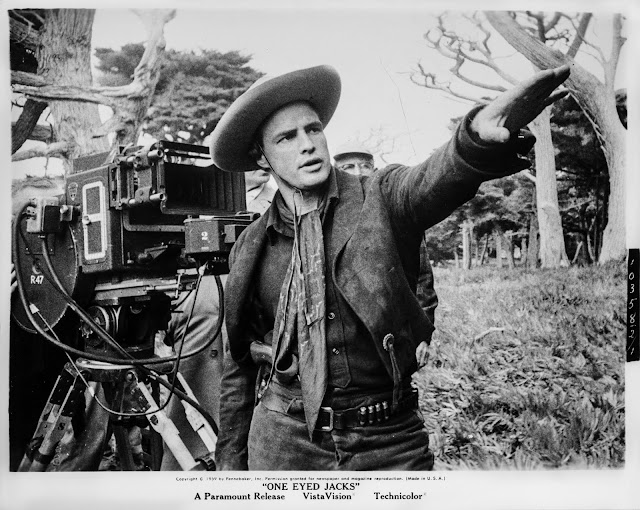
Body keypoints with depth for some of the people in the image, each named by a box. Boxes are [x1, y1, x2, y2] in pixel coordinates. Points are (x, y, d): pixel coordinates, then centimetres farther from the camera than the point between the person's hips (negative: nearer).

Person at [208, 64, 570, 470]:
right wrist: (231, 460, 11)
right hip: (285, 440, 2)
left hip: (390, 440, -1)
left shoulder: (383, 200, -4)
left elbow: (434, 180, -29)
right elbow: (239, 366, 10)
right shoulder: (251, 248, 2)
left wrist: (479, 136, -50)